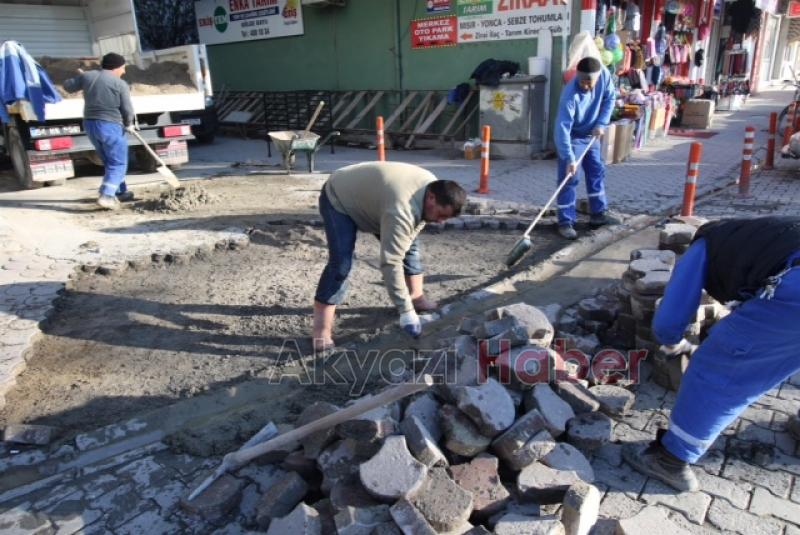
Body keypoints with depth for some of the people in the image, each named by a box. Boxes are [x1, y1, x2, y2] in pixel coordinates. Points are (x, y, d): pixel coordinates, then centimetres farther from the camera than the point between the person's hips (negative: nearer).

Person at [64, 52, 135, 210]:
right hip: (110, 125, -7)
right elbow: (127, 110, -9)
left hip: (89, 124, 7)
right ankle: (106, 196, -17)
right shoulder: (120, 84, -8)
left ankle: (120, 192, 28)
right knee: (118, 163, -3)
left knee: (110, 162, 19)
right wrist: (128, 125, 10)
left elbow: (68, 86, 20)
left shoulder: (87, 76, 8)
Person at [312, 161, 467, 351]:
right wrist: (406, 311, -40)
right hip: (338, 199, -9)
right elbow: (390, 263, -42)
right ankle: (321, 329, -18)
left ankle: (416, 296, 22)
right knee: (341, 263, -23)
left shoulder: (432, 185, -13)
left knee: (409, 245, 6)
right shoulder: (402, 210, -41)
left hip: (369, 199, 9)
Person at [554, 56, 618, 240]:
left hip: (591, 134, 6)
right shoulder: (570, 94, -34)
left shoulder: (604, 75, -18)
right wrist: (569, 158, -41)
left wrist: (601, 123, -14)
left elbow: (609, 98, -1)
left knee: (597, 172, 13)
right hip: (572, 137, -6)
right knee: (569, 179, -8)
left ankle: (598, 213, 27)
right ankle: (566, 222, -2)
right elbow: (563, 127, -36)